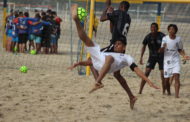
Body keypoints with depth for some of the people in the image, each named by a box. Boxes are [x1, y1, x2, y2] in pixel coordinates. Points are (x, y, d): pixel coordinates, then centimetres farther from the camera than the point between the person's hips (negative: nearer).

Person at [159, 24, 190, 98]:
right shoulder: (165, 38, -2)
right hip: (167, 61, 1)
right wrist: (163, 47, -24)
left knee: (176, 77, -19)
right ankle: (169, 93, 30)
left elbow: (180, 50, 11)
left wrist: (184, 55, -7)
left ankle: (177, 95, -26)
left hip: (175, 60, -1)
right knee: (166, 80, 5)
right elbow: (161, 51, -1)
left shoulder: (178, 39, -1)